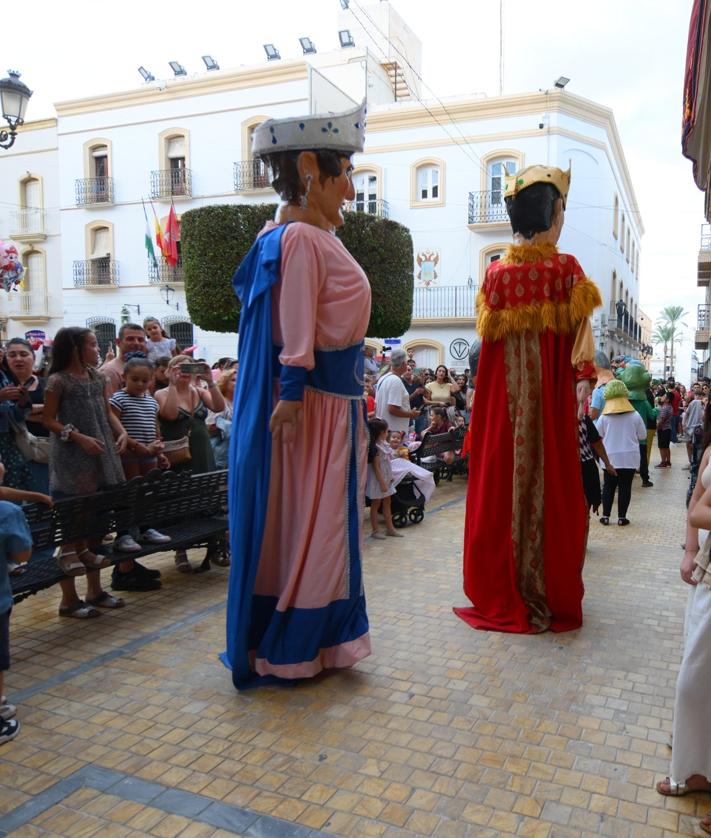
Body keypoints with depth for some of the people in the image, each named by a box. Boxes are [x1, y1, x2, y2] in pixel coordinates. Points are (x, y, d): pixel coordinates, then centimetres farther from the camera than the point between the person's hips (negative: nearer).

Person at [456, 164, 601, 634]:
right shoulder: (567, 269, -5)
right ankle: (551, 597, 17)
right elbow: (579, 339, -7)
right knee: (550, 489, 7)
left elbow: (488, 332, 6)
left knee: (502, 485, 9)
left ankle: (501, 594, 18)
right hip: (550, 395, -2)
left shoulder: (497, 272, 2)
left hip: (502, 396, 2)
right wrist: (584, 385, -1)